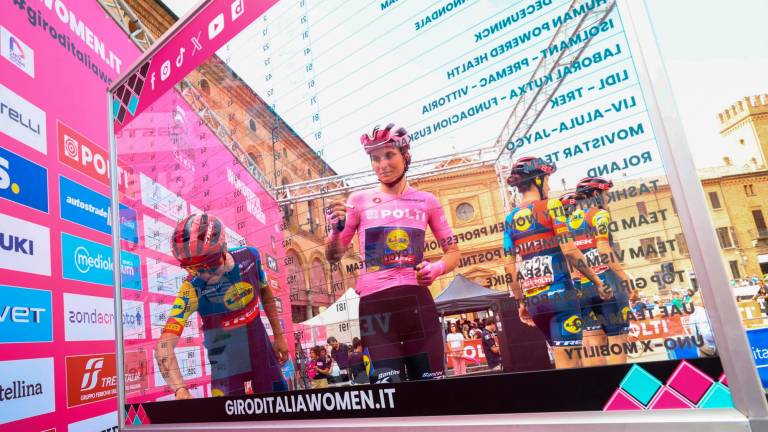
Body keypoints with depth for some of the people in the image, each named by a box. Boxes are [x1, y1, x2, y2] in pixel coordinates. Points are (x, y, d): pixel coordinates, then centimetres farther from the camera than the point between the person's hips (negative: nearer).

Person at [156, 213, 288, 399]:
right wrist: (181, 390, -46)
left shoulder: (249, 256, -13)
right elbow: (165, 345, -32)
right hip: (228, 368, -3)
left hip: (263, 354, 3)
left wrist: (279, 336, 11)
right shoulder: (192, 289, -23)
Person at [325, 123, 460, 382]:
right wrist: (336, 229, -13)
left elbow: (453, 251, 14)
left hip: (416, 301, 1)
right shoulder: (359, 200, 6)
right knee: (389, 382, -4)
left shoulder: (426, 201, 9)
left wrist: (436, 269, -7)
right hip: (375, 304, -1)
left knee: (431, 380, 3)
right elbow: (333, 256, 8)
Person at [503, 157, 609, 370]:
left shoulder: (510, 219, 10)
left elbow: (510, 267, 8)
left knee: (564, 355, 18)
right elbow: (569, 250, -13)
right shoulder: (550, 206, -4)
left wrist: (521, 301, 15)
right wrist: (598, 282, -4)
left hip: (533, 300, 6)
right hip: (560, 293, -6)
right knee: (566, 358, -3)